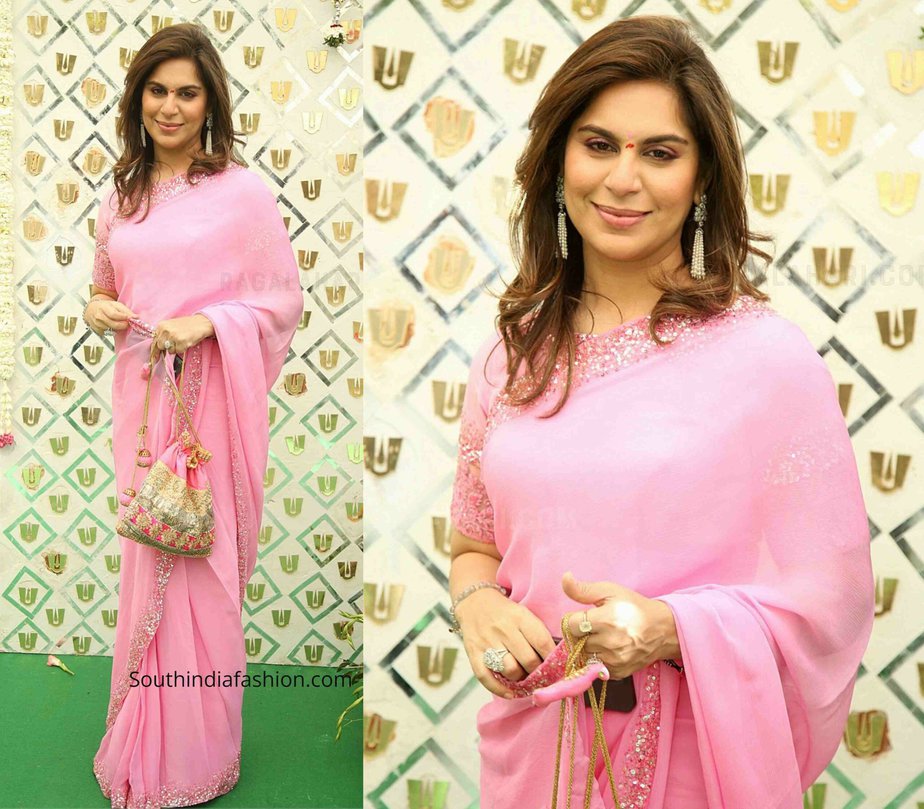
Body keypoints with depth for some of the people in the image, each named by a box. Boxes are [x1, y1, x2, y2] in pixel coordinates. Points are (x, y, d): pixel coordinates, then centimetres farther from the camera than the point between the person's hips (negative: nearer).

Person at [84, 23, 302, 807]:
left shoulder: (244, 191, -5)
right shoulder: (122, 195, 12)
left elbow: (284, 299, -4)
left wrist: (207, 322, -17)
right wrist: (97, 307, 0)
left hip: (209, 396, -5)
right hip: (139, 392, 5)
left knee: (202, 561, 2)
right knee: (146, 556, 11)